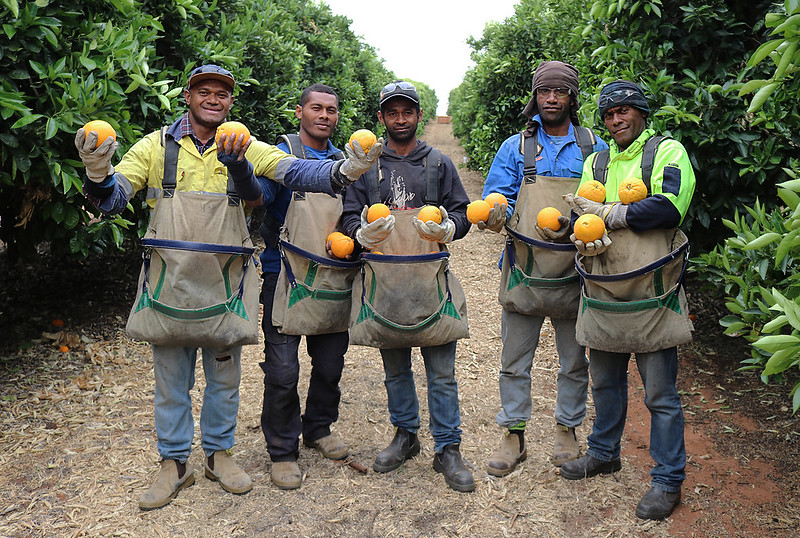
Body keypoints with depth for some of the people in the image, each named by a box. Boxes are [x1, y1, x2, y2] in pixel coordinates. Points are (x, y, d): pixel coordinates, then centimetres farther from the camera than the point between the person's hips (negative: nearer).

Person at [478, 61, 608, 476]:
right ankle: (513, 434, 20)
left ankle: (567, 429, 31)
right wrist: (495, 214, -23)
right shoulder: (515, 147, 7)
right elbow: (496, 197, 1)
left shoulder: (594, 147, 7)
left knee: (575, 360, 12)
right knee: (515, 360, 6)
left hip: (574, 270, 1)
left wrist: (573, 223, -16)